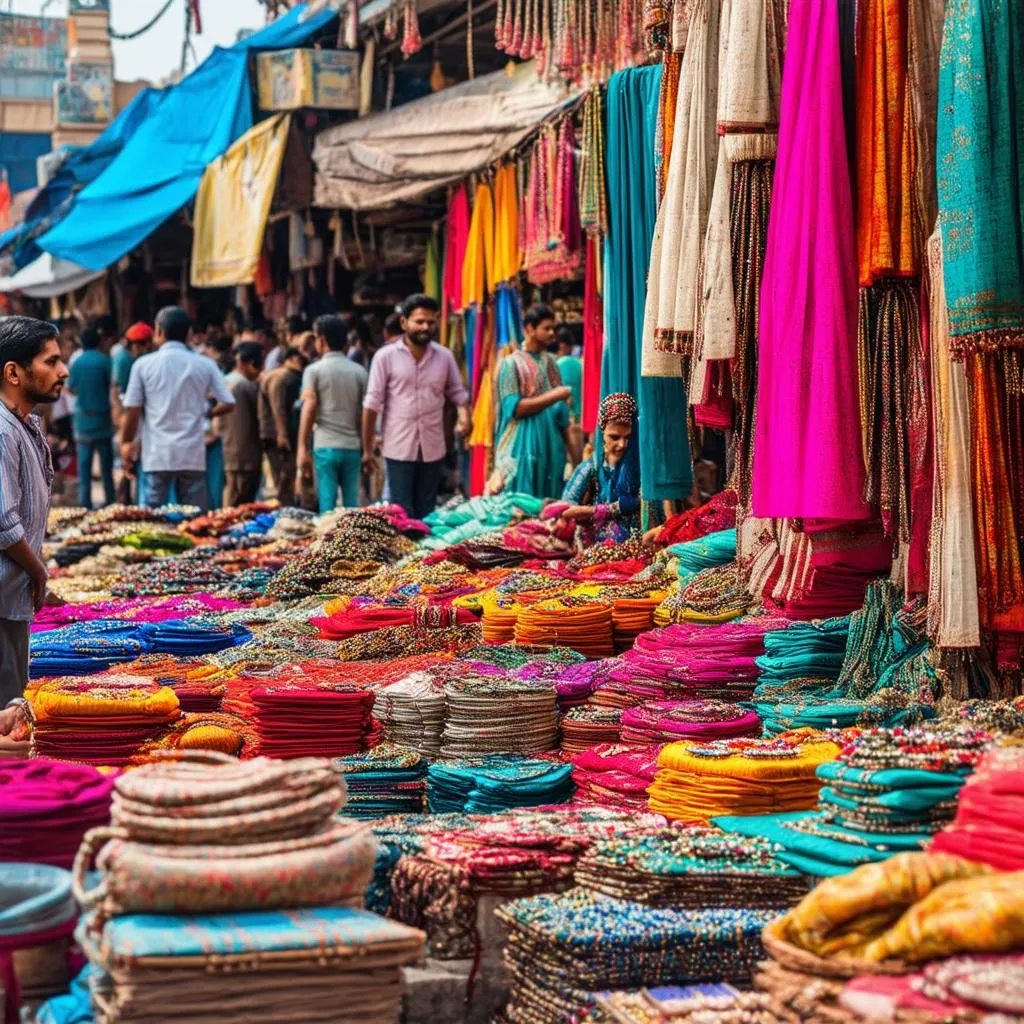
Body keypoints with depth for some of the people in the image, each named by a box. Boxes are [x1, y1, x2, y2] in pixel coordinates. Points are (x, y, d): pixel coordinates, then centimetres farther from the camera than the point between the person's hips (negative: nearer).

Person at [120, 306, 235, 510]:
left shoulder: (144, 365, -1)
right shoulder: (205, 365, 2)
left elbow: (132, 410, 0)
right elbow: (227, 403, 1)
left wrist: (126, 443, 14)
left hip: (157, 455, -1)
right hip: (193, 455, 1)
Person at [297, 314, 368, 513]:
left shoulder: (314, 370, 0)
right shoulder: (359, 371, 8)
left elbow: (309, 408, -6)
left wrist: (303, 448, -6)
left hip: (325, 446, -2)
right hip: (353, 446, 3)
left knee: (327, 504, -1)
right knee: (352, 504, 7)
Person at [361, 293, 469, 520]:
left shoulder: (445, 357, 5)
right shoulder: (386, 357, -4)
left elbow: (457, 392, 15)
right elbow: (372, 405, -3)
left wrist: (464, 415, -9)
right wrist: (367, 449, -4)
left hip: (433, 448, 3)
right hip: (398, 448, -3)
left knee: (426, 513, 10)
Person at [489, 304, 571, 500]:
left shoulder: (551, 362, 11)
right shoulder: (511, 363, -5)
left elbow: (561, 409, 11)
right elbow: (514, 408, -13)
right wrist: (553, 396, -14)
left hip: (552, 446, 5)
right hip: (522, 448, -5)